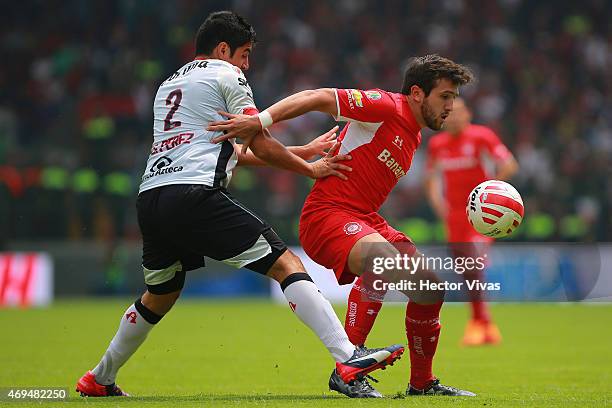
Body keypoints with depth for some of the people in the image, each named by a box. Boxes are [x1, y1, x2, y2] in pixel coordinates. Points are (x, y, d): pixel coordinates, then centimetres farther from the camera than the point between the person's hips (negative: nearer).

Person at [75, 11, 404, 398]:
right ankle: (348, 358, -21)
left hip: (150, 196, 8)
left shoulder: (169, 86, 32)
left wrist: (301, 152, 38)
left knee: (160, 295, 28)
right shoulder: (227, 76, 9)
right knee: (286, 264, -9)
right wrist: (310, 169, 20)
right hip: (195, 194, -8)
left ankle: (100, 379, 37)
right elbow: (260, 145, 5)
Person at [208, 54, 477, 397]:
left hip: (366, 220, 10)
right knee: (383, 258, -37)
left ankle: (422, 382, 22)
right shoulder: (386, 107, -11)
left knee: (431, 289, 4)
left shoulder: (414, 136, 18)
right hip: (326, 214, -10)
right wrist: (260, 122, -27)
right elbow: (318, 98, -17)